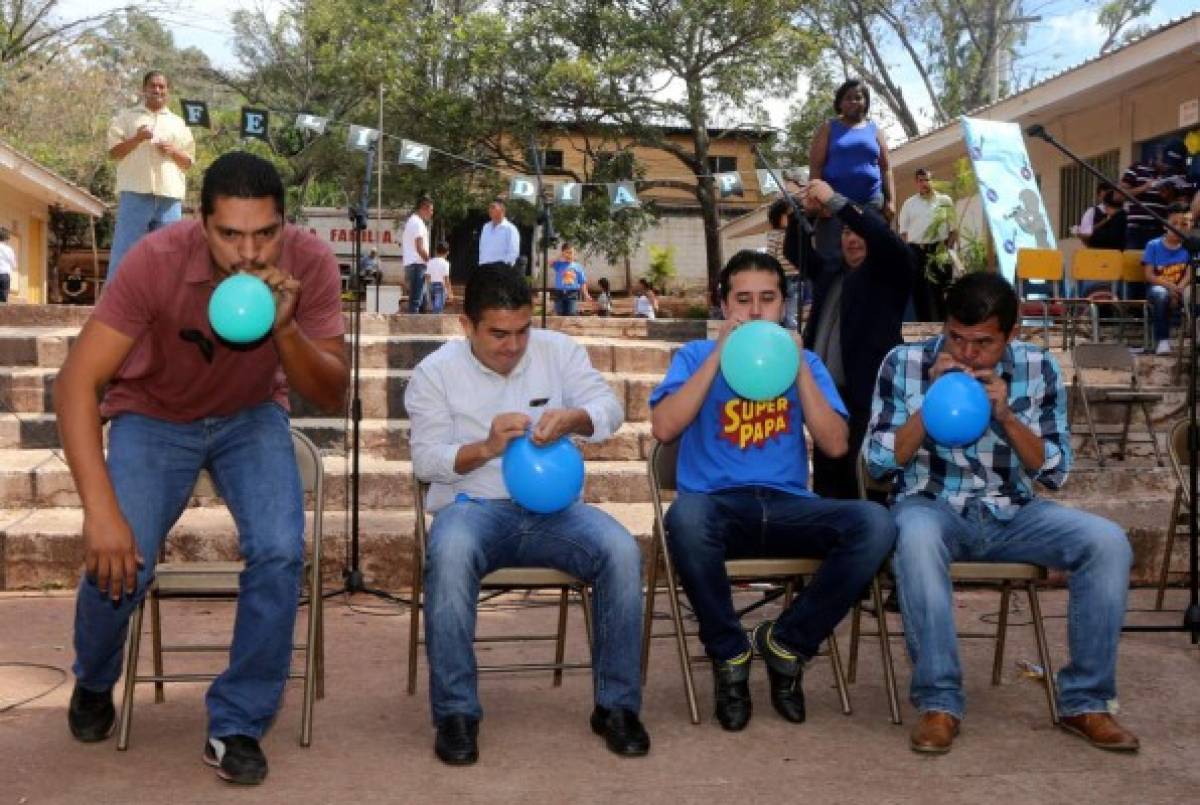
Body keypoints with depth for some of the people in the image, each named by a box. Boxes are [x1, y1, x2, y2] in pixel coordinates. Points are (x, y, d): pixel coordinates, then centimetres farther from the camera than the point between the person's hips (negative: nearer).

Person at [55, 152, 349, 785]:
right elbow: (76, 382, -30)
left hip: (251, 416, 2)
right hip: (153, 416, -1)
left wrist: (286, 329, -38)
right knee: (119, 560, -21)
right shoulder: (157, 260, -30)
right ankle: (94, 684, 15)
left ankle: (236, 725, -2)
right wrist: (100, 510, -39)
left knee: (280, 553, -23)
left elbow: (330, 395, -18)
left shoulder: (310, 264, -23)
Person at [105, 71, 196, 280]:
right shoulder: (126, 118, 12)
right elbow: (113, 152, 4)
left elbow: (189, 161, 16)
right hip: (135, 192, -3)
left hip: (169, 195, 3)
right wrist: (136, 139, -12)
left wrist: (173, 151, -4)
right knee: (125, 251, -7)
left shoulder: (178, 123, 19)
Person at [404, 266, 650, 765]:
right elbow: (426, 460, -4)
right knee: (449, 555, -38)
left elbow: (609, 410, -2)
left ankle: (616, 705, -12)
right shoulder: (435, 372, 3)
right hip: (473, 506, -2)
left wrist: (573, 418, -25)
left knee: (622, 551, -27)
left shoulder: (557, 350, 8)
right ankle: (456, 712, -24)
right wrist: (486, 448, -23)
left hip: (551, 506, 2)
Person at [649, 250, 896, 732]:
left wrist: (799, 367, -4)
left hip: (787, 506, 2)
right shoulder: (696, 356, 12)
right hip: (717, 505, -2)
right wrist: (719, 355, -8)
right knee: (685, 517, -39)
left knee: (874, 523, -27)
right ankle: (730, 655, -13)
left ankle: (787, 641, -6)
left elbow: (835, 445, 4)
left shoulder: (803, 362, 17)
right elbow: (663, 428, -6)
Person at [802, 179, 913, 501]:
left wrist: (835, 201, -18)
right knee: (827, 481, 8)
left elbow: (886, 239, -14)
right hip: (825, 395, 7)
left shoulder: (891, 272, 3)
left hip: (868, 396, -6)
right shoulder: (829, 277, 20)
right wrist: (807, 211, 12)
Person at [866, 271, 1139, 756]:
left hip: (1012, 514, 3)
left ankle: (1085, 702, -8)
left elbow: (1055, 471, -1)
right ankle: (938, 703, -27)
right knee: (917, 536, -39)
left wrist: (1006, 415, -17)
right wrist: (930, 403, -18)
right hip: (932, 507, -2)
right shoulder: (905, 363, -5)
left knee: (1108, 542, -22)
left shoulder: (1038, 369, 1)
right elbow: (879, 462, -6)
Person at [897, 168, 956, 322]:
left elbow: (953, 229, 5)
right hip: (916, 251, 1)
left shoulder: (945, 201, 6)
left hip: (939, 250, -1)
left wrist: (948, 248, -6)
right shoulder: (909, 204, 9)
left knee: (940, 290, 0)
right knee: (919, 290, 2)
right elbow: (903, 232, 9)